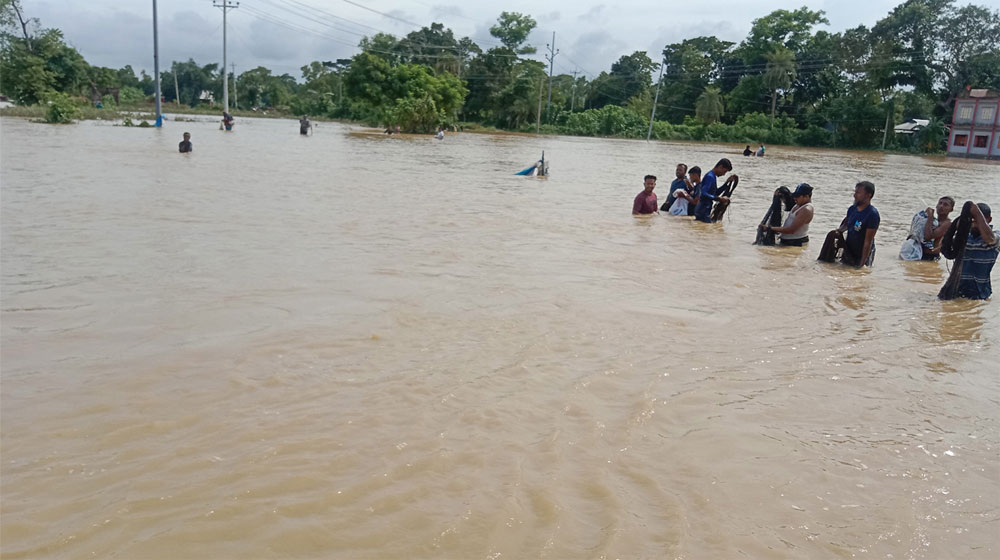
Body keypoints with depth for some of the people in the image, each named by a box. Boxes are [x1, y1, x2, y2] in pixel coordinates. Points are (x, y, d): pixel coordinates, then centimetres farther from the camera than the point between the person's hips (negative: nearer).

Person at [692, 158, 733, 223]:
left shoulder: (713, 176, 15)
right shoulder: (710, 177, -16)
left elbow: (716, 192, 26)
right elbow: (703, 194, -26)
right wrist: (720, 198, -24)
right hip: (703, 212, -10)